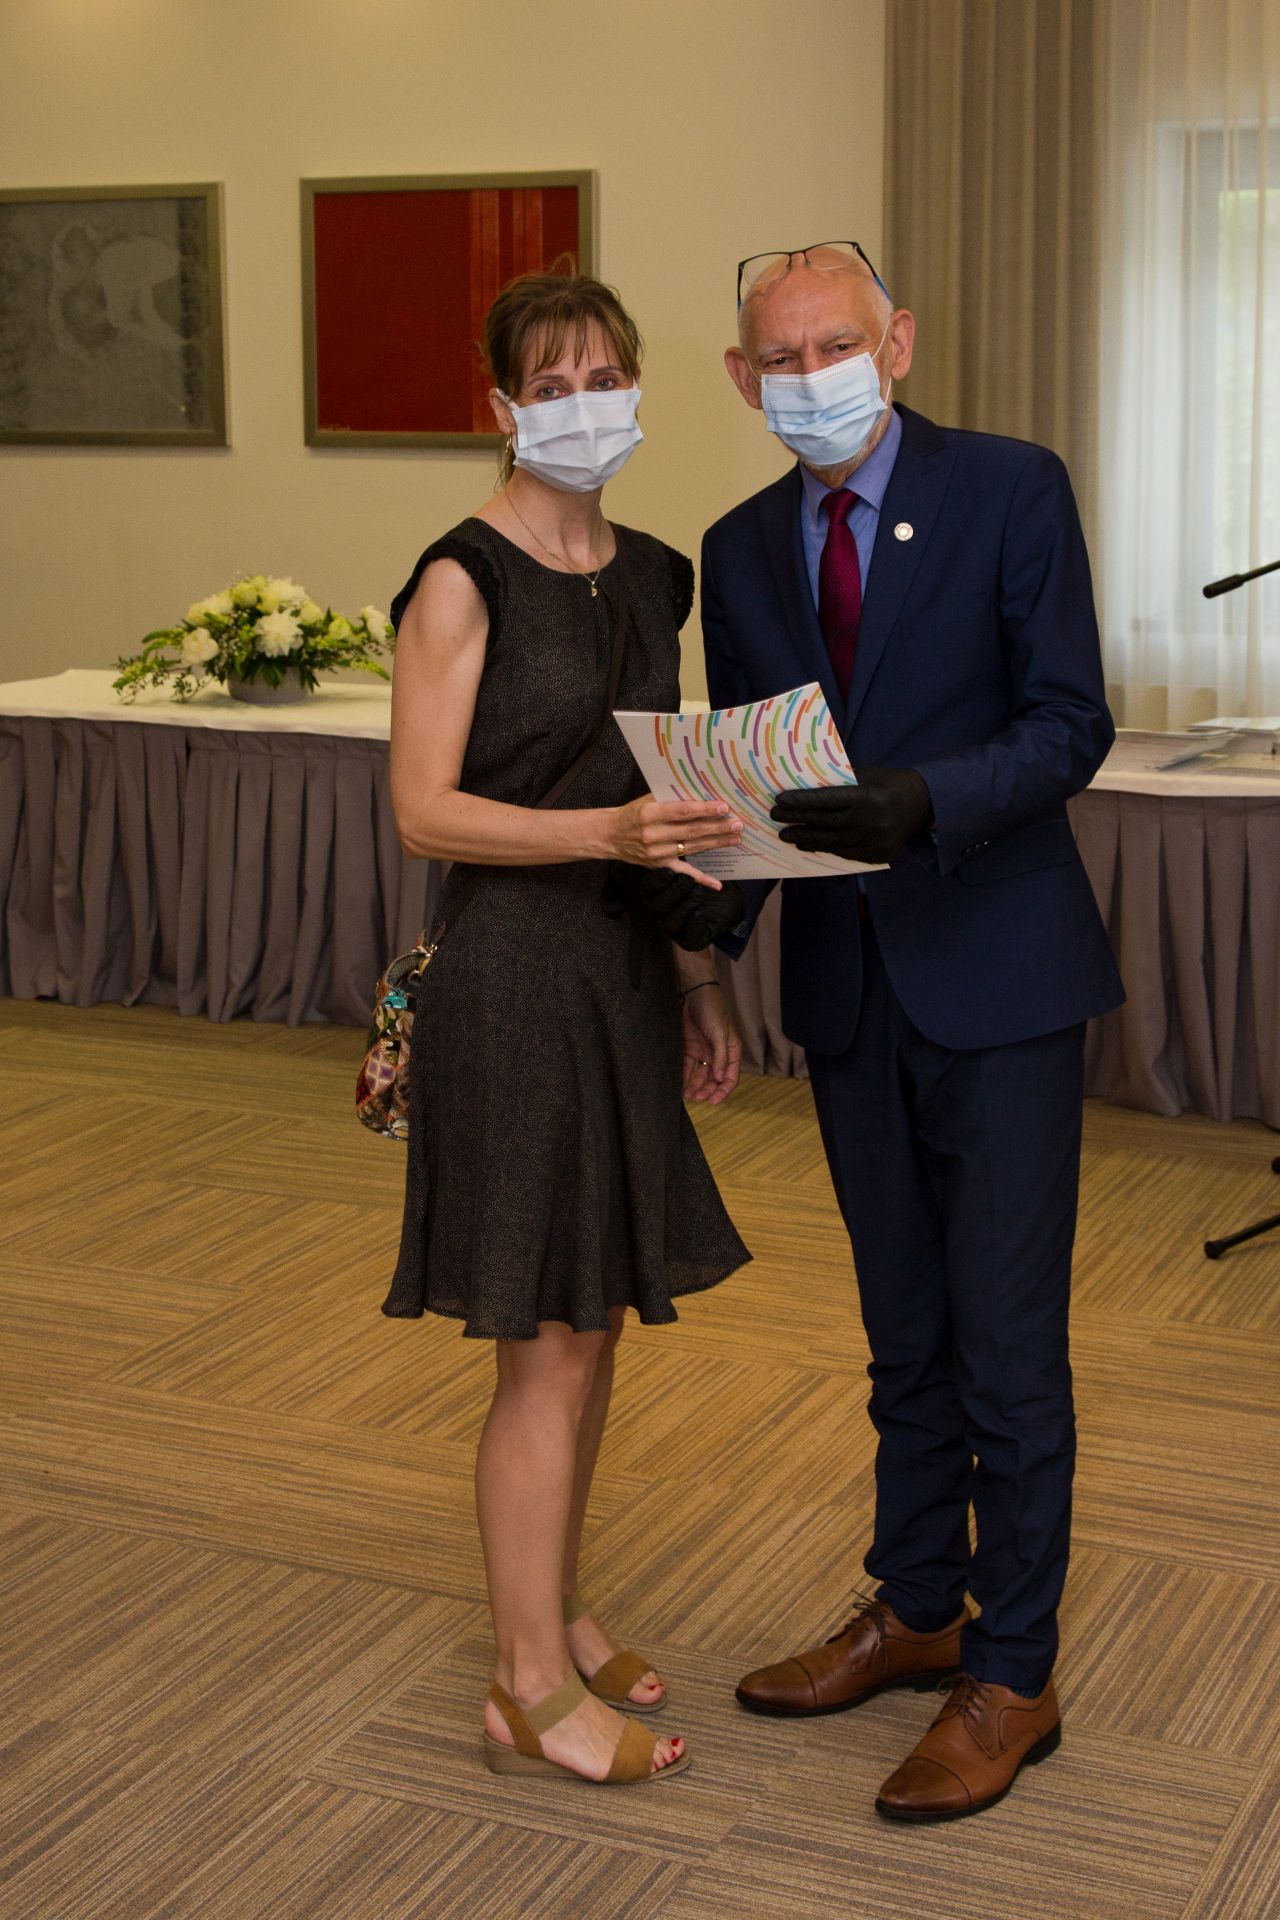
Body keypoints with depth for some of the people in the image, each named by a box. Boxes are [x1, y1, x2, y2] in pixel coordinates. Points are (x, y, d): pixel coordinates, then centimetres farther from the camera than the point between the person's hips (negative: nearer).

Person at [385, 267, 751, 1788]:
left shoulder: (648, 576, 11)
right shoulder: (464, 580, -11)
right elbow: (423, 810, -15)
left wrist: (697, 975, 15)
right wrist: (608, 833, -28)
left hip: (627, 974, 8)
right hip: (515, 976, -7)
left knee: (594, 1323, 15)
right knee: (547, 1347, -2)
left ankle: (554, 1612, 30)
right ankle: (531, 1691, 10)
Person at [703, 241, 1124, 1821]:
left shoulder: (1010, 491, -8)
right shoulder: (742, 549, 7)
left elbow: (1069, 726, -13)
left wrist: (925, 802, -29)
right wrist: (704, 950, 0)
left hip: (998, 977, -5)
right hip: (847, 985, 5)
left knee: (1006, 1341, 1)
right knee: (903, 1332, 18)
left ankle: (1012, 1678, 14)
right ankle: (914, 1611, 34)